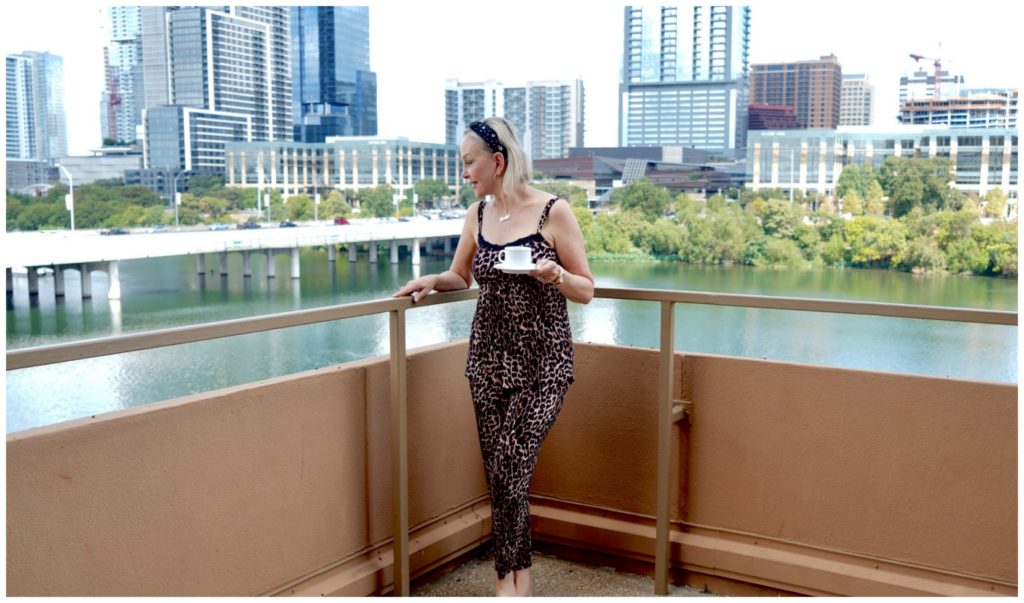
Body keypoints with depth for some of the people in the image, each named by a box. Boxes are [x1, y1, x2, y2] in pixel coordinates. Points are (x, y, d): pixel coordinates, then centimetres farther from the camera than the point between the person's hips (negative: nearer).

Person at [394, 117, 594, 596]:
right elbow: (461, 276, 20)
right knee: (501, 472, 6)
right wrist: (431, 280, -1)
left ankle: (509, 576, 10)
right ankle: (519, 578, 21)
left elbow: (586, 290, -3)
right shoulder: (477, 215, 7)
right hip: (489, 356, 5)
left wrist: (553, 273, -23)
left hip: (542, 361, -5)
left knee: (511, 469, -11)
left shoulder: (553, 212, -8)